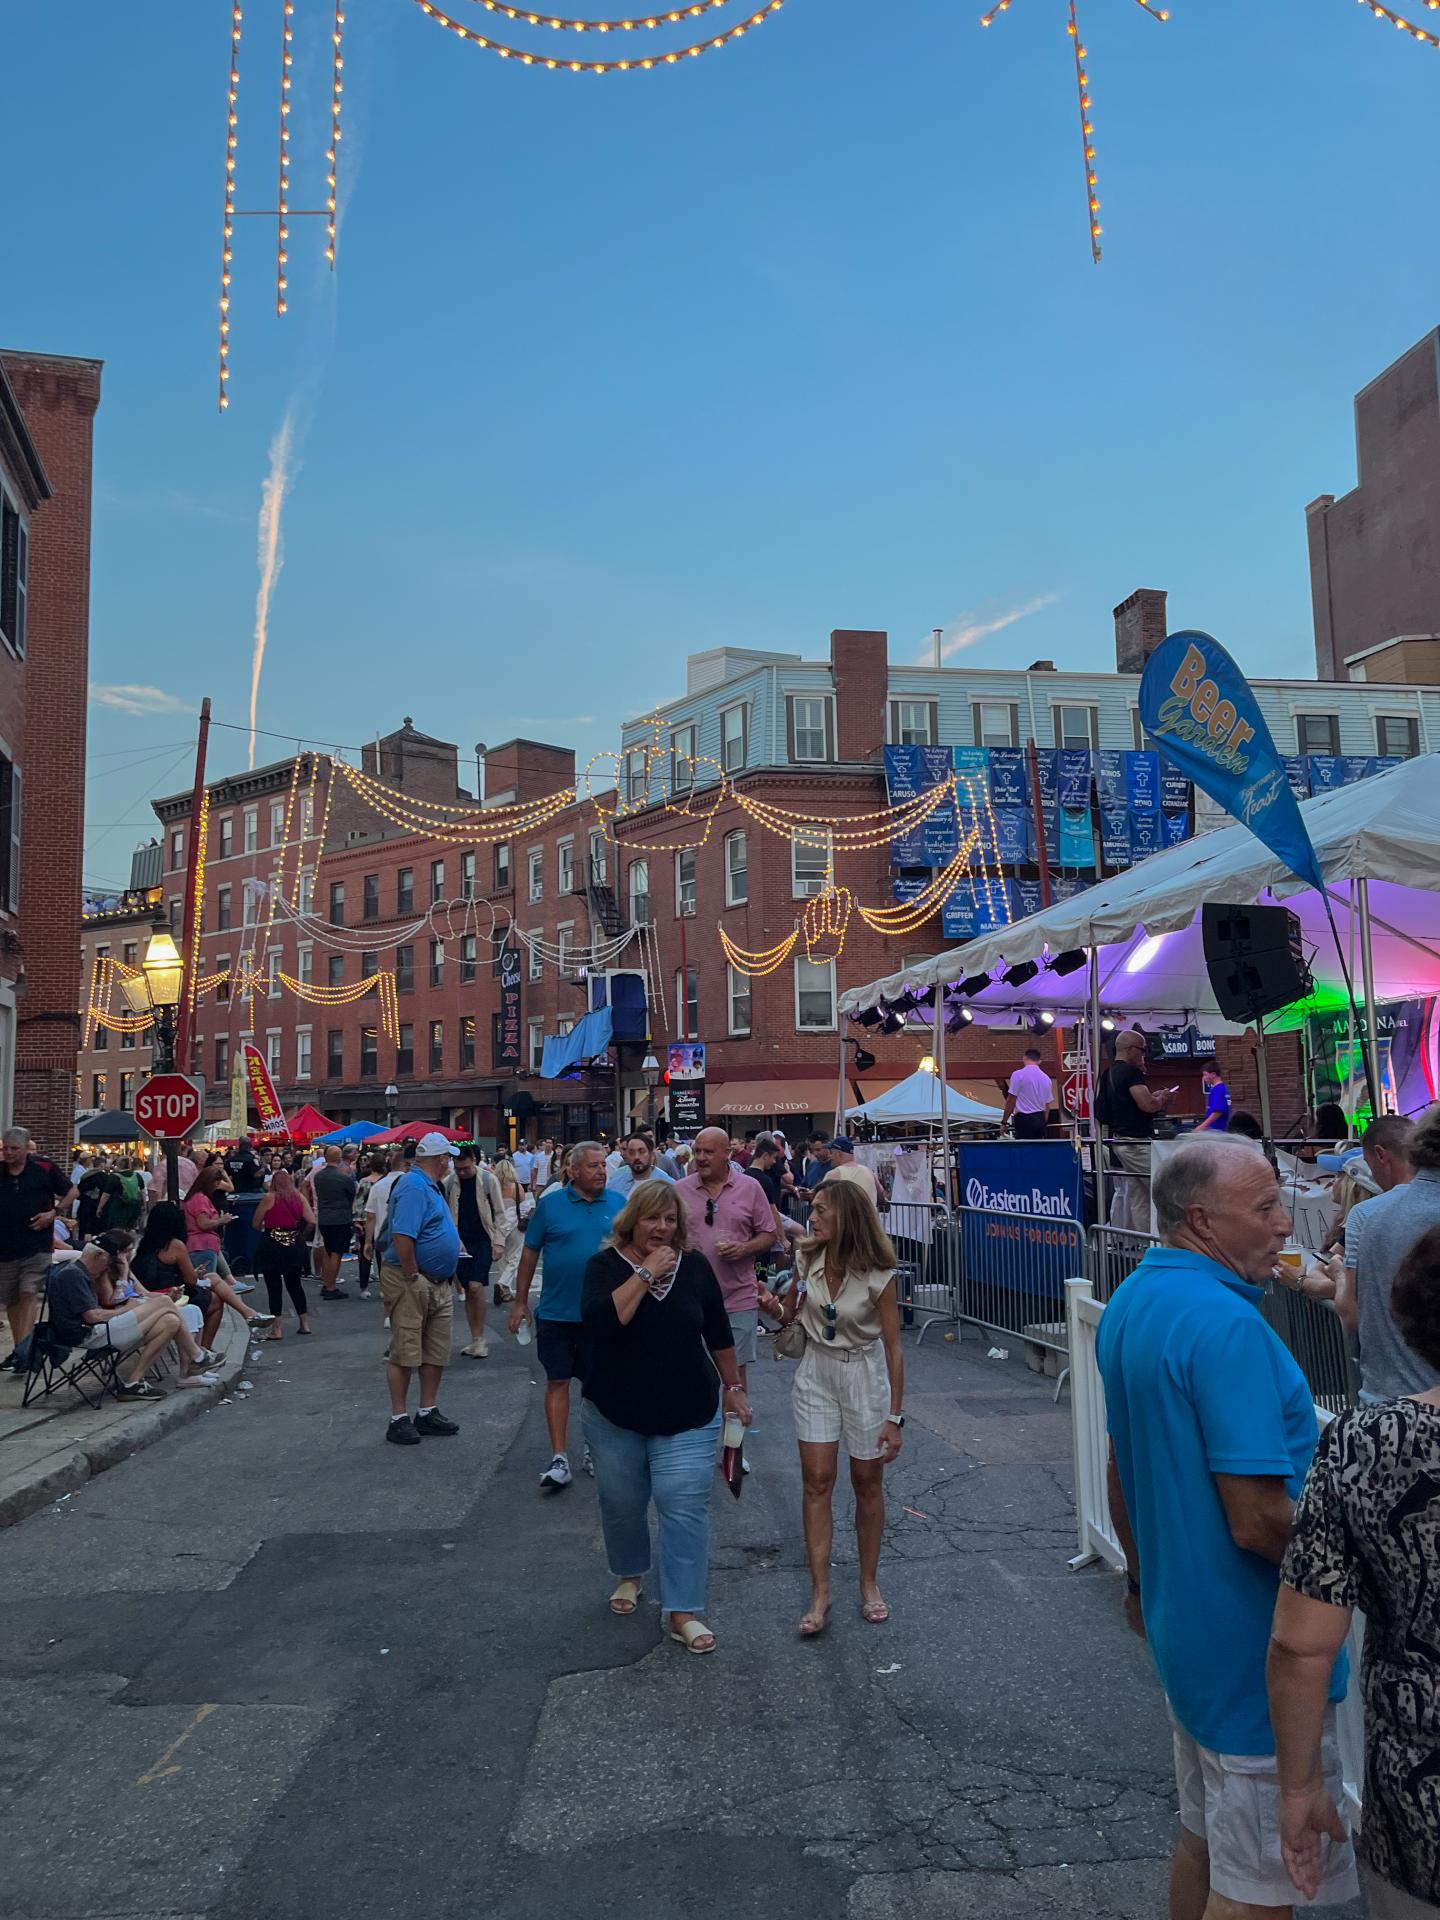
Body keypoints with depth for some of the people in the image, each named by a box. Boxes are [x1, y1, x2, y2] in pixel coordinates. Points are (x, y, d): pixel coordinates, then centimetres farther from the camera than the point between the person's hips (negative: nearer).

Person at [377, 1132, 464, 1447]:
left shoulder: (430, 1186, 14)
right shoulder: (414, 1187, -18)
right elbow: (402, 1237, -27)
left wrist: (453, 1245, 24)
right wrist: (413, 1279, -22)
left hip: (438, 1284, 10)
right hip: (411, 1282, -10)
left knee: (436, 1353, 13)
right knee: (405, 1353, -1)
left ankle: (428, 1413, 22)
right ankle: (399, 1419, 7)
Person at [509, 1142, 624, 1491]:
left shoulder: (619, 1205, 0)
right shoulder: (550, 1203, -3)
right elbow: (530, 1253, 2)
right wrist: (520, 1302, 2)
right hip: (557, 1312, -1)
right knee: (557, 1382, 2)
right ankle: (559, 1460, 7)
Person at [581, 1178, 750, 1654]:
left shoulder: (694, 1266, -2)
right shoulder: (605, 1265, -8)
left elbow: (718, 1334, 8)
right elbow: (601, 1319, -28)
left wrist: (733, 1388, 11)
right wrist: (646, 1274, -27)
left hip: (687, 1414, 0)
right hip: (615, 1414, 0)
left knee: (685, 1507, -6)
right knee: (622, 1503, 15)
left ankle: (682, 1610, 4)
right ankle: (629, 1574, 42)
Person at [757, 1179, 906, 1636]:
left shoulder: (877, 1275, -18)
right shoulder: (808, 1259, -6)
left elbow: (893, 1347, -14)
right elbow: (790, 1314, 9)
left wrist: (894, 1417, -13)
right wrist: (775, 1308, -15)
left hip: (864, 1374, -3)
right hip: (816, 1372, 3)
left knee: (867, 1482, 9)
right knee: (817, 1481, 1)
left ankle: (869, 1584, 27)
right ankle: (820, 1594, 8)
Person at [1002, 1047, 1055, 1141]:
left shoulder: (1018, 1075, -8)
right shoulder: (1046, 1078, 9)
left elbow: (1011, 1100, -10)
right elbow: (1047, 1104, 15)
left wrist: (1004, 1121, -3)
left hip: (1024, 1119, -6)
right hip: (1040, 1119, 6)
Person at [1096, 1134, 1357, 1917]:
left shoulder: (1130, 1302, 3)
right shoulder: (1224, 1323, -27)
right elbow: (1259, 1522, -27)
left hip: (1181, 1621, 9)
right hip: (1254, 1646, -9)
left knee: (1203, 1837, 24)